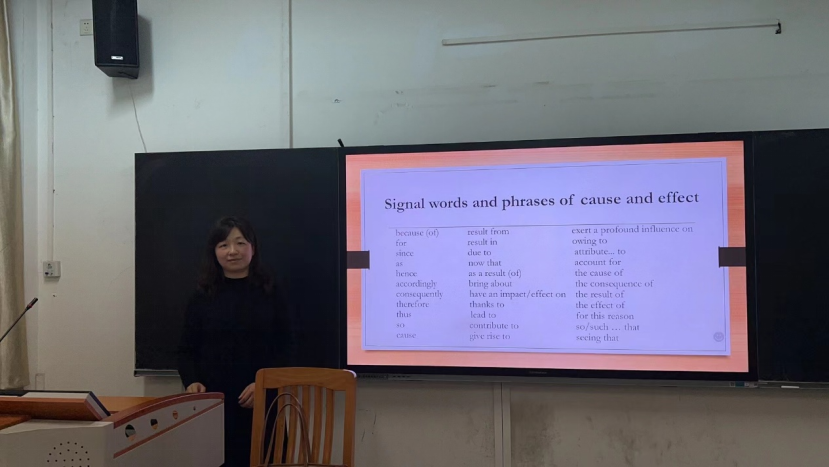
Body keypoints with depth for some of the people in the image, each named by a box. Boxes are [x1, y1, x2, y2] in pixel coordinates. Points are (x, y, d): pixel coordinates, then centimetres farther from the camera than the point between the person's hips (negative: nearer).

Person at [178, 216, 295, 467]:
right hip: (212, 402, 1)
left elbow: (285, 349, 1)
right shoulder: (202, 298, 6)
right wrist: (191, 382, -11)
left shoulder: (271, 294, 3)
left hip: (260, 402, 0)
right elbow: (187, 350, 7)